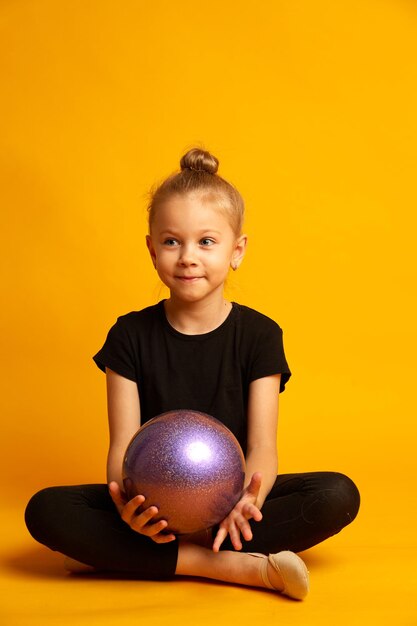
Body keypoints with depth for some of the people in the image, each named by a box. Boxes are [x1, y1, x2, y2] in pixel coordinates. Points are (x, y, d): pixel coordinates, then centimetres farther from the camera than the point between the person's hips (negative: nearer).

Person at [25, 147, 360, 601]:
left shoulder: (259, 335, -3)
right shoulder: (130, 336, -2)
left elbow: (262, 448, -10)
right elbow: (123, 445, -7)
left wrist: (248, 500, -35)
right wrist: (127, 504, -31)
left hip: (231, 499, 0)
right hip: (155, 504, 0)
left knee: (339, 495, -26)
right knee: (45, 511, -26)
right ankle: (237, 567, -28)